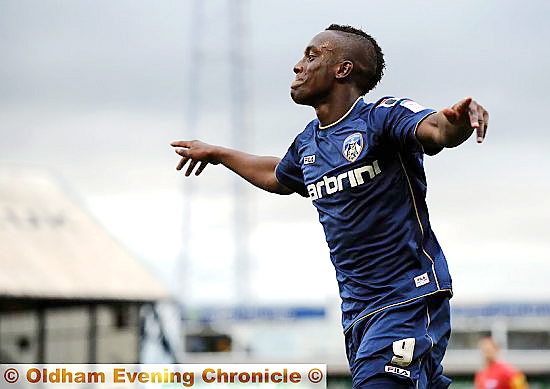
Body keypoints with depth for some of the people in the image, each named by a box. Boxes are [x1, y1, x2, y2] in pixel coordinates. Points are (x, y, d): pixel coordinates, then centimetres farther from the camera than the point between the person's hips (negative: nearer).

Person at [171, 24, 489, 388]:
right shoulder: (307, 142, 14)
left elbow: (437, 129, -30)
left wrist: (458, 121, -53)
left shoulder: (382, 116, -9)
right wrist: (217, 153, 49)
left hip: (411, 298, -7)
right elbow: (277, 177, 36)